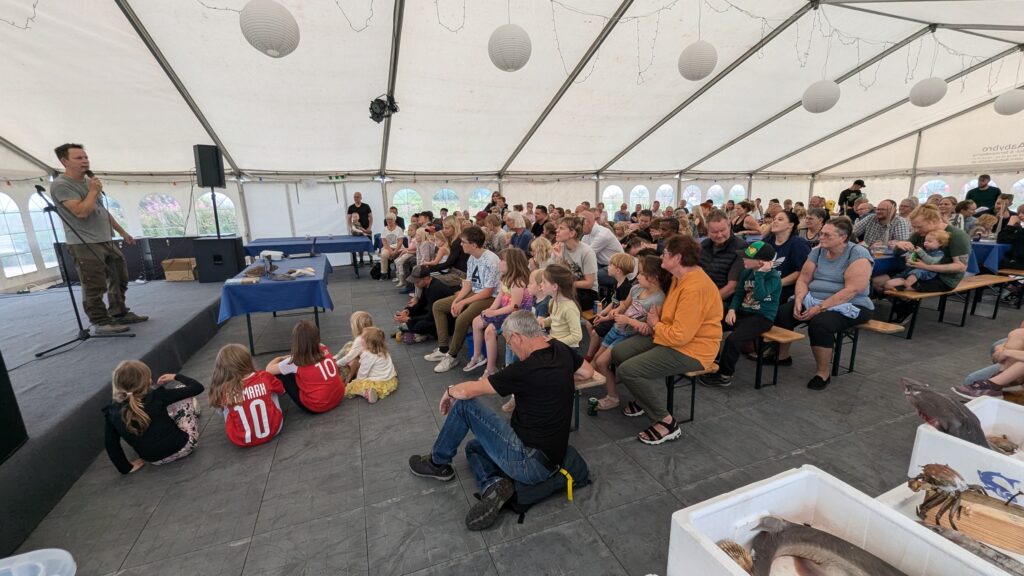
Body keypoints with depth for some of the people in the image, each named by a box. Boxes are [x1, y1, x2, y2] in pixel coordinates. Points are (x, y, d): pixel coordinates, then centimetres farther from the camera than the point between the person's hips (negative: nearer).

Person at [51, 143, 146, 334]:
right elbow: (82, 212, -22)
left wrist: (123, 232, 23)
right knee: (94, 288, -7)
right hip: (85, 245, -9)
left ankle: (120, 314, 23)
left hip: (107, 241, 9)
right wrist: (93, 191, -10)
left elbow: (103, 211, 23)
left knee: (119, 280, 13)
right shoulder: (61, 185, -11)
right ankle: (100, 323, -1)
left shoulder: (89, 181, 17)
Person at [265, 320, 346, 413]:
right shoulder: (324, 349, 2)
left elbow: (268, 370, 2)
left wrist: (280, 358, 22)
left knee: (279, 373, 6)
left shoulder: (295, 361, -9)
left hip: (315, 406, -5)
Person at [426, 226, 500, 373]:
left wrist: (463, 302, -20)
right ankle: (443, 349, 7)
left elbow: (487, 292, -22)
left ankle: (452, 356, -9)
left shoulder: (491, 261, -23)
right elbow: (468, 284, 6)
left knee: (462, 319, -33)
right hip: (473, 294, 10)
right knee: (438, 306, 6)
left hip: (490, 298, -9)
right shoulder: (472, 258, 4)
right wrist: (455, 301, -9)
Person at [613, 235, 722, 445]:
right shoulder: (681, 277, 5)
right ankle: (646, 398, 25)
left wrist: (655, 325, -10)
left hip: (692, 349, -10)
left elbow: (680, 335, -29)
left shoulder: (694, 288, -27)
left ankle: (666, 423, -4)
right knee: (618, 352, 5)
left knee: (628, 370, -22)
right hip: (672, 336, 10)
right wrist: (655, 318, -5)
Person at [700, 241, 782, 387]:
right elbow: (739, 293, 8)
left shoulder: (773, 277, -14)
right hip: (743, 312, 7)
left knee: (733, 339, -29)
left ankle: (724, 375, -8)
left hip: (762, 317, -7)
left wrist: (760, 274, -26)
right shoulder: (747, 272, 6)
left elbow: (759, 295, -29)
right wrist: (732, 309, -8)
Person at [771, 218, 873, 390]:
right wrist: (799, 300, -14)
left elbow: (852, 290, -23)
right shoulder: (818, 251, 4)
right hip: (813, 301, 6)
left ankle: (823, 373, -15)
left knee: (819, 323, -34)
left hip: (850, 306, -6)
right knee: (782, 312, -13)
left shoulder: (858, 254, -14)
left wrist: (820, 308, -27)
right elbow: (803, 279, 5)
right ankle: (782, 355, 7)